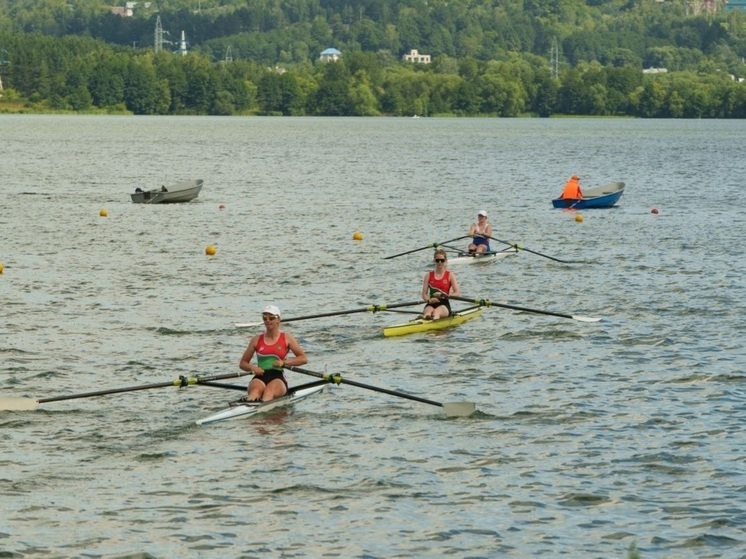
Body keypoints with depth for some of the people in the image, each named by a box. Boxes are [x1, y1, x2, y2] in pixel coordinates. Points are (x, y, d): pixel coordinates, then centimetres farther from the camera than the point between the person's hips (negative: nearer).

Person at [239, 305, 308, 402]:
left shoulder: (287, 338, 11)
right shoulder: (257, 340, 16)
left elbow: (304, 359, 5)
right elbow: (242, 363, 20)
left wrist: (284, 362, -10)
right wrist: (252, 367, -4)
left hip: (278, 377, -1)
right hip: (260, 377, 1)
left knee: (270, 389, -39)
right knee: (255, 388, -37)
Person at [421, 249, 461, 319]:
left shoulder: (450, 275, 8)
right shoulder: (429, 275, 13)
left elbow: (457, 293, 0)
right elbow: (424, 294, 8)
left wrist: (443, 295, -16)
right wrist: (429, 300, -16)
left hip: (444, 304, -2)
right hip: (431, 304, 2)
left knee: (436, 312, -38)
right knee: (428, 311, -35)